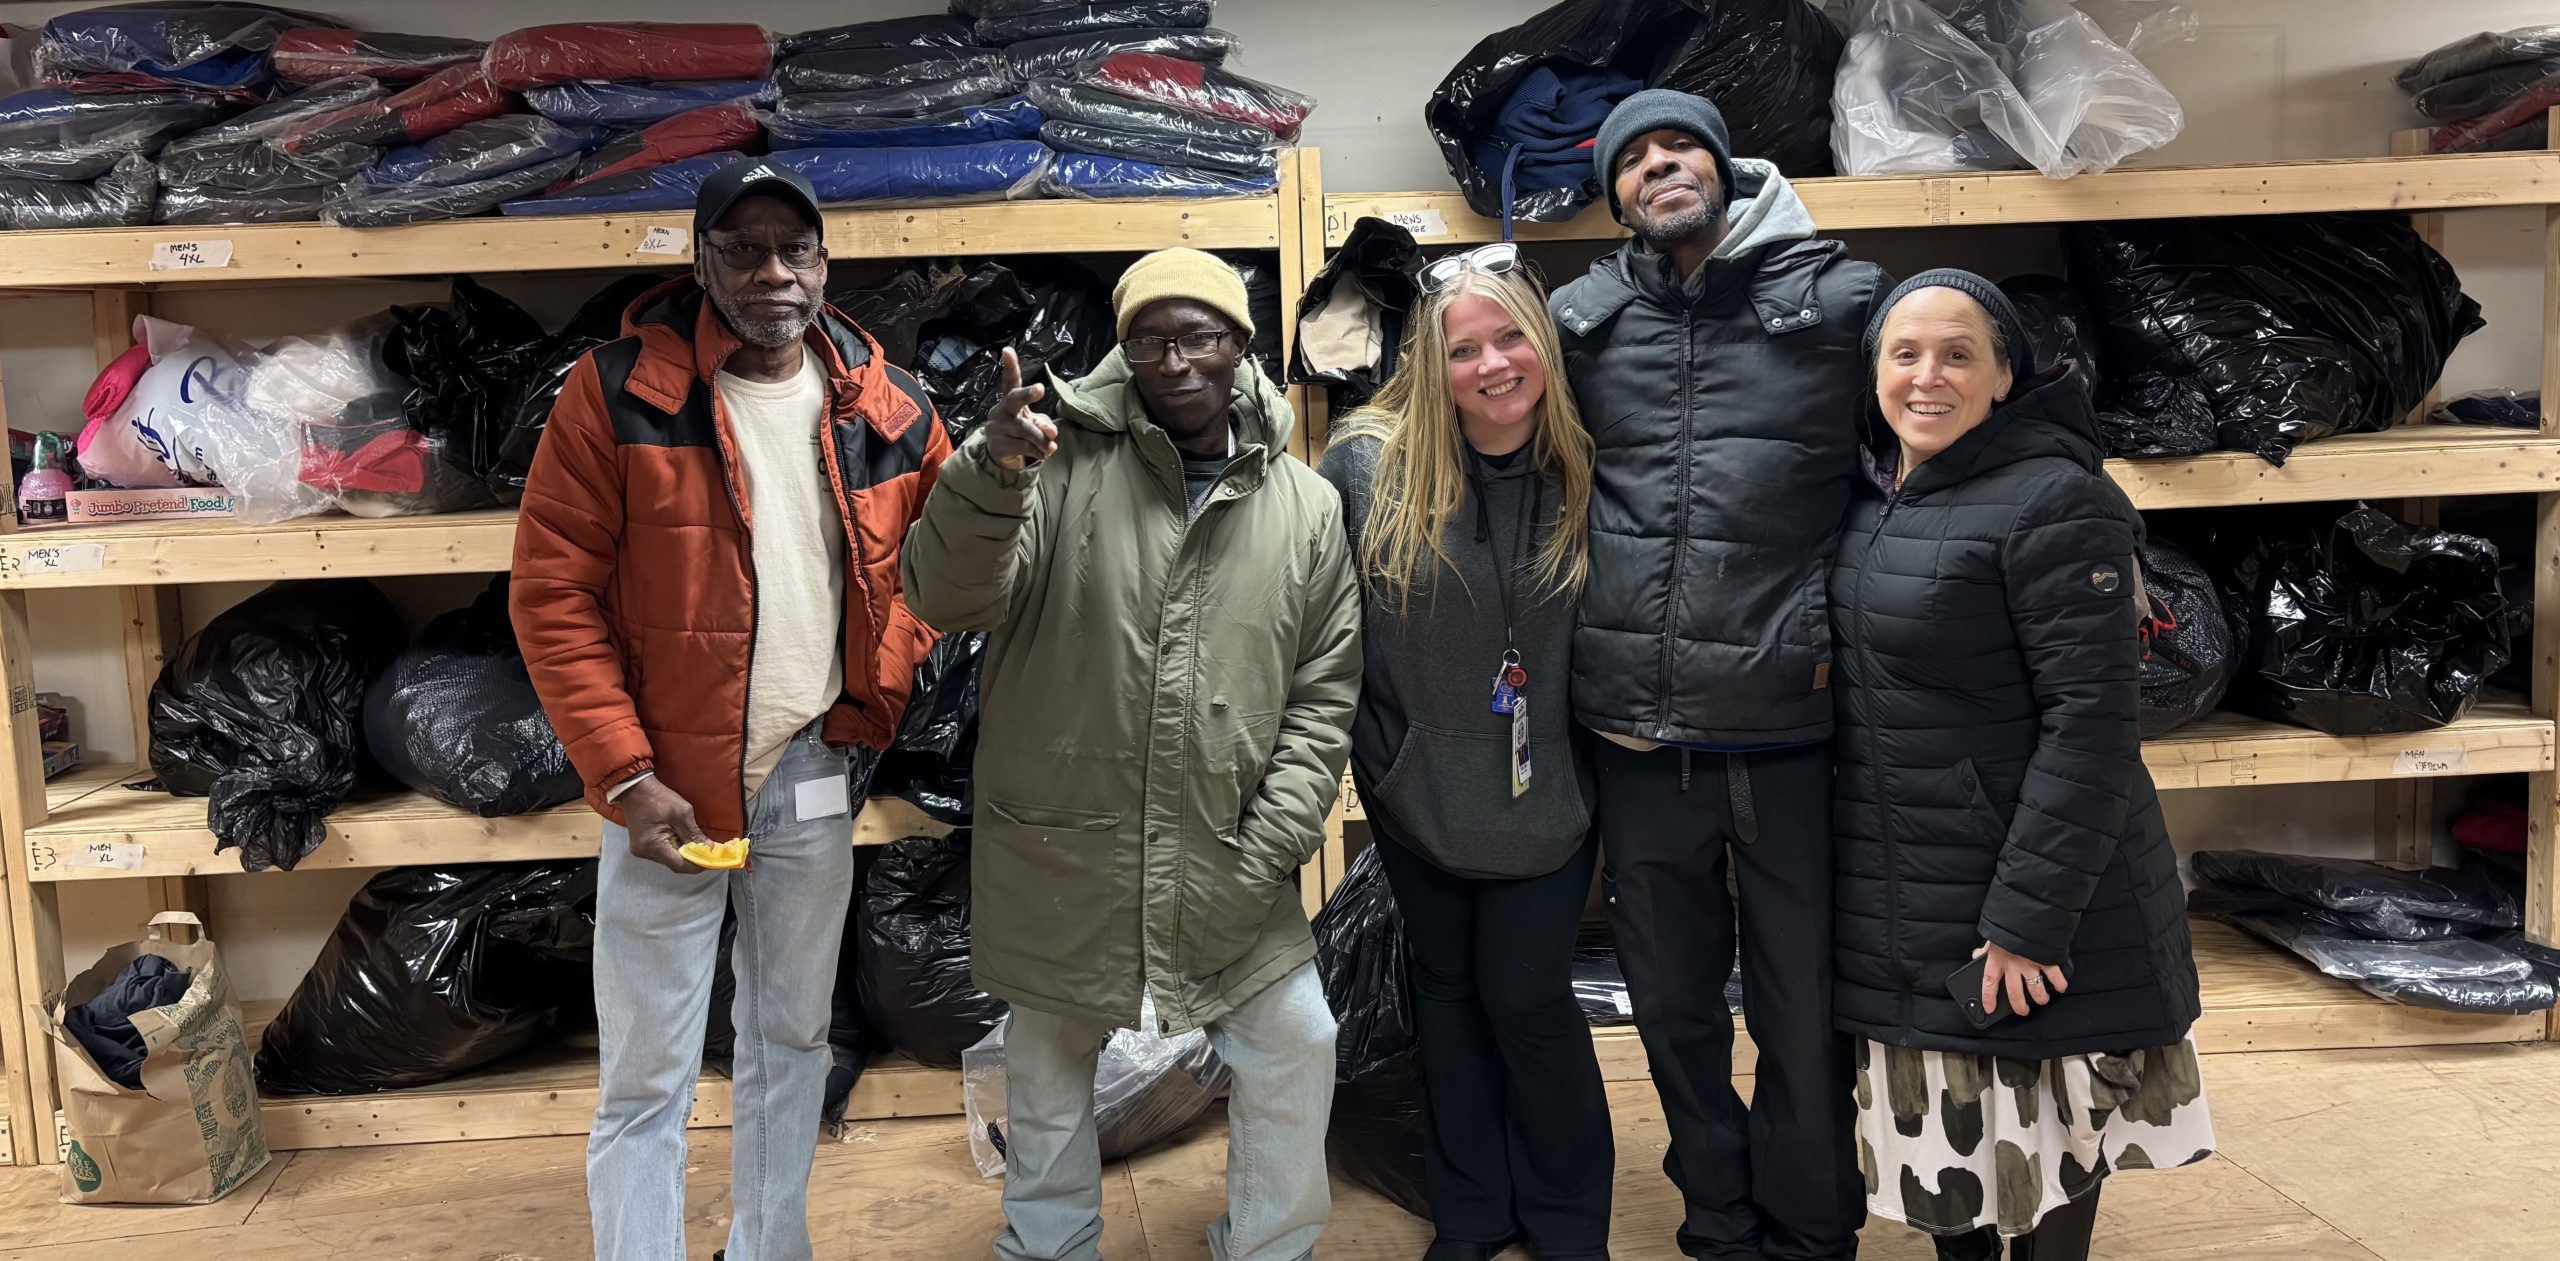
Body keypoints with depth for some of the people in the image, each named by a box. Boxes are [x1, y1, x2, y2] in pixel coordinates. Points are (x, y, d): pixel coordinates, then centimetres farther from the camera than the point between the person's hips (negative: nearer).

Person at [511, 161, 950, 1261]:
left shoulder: (888, 412, 0)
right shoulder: (617, 393, -10)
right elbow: (553, 596, -10)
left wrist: (883, 685, 1)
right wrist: (627, 779, -15)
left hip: (814, 777, 4)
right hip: (666, 785, -4)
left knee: (792, 1044, 19)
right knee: (647, 1080, 4)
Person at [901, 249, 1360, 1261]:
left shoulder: (1306, 507, 1)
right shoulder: (1062, 459, -7)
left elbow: (1325, 693, 3)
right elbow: (947, 600, -16)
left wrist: (1265, 852, -5)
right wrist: (989, 474, -35)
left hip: (1225, 864, 2)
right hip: (1057, 854, -1)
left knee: (1295, 1047, 8)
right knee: (1046, 1061, 16)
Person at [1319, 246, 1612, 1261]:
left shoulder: (1585, 470, -10)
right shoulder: (1368, 461, -14)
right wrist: (1369, 750, -5)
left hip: (1545, 800, -1)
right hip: (1419, 796, 1)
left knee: (1527, 998, 9)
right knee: (1448, 989, 17)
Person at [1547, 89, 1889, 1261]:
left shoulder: (1841, 300, 0)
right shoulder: (1580, 320, 6)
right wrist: (1590, 651, 10)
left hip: (1797, 735, -2)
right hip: (1637, 741, 2)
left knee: (1804, 1011, 10)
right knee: (1674, 1009, 16)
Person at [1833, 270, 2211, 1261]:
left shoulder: (2055, 502, -16)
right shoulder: (1870, 499, 7)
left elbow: (2091, 721, -20)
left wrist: (2028, 916, -21)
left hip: (2036, 891, -7)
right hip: (1901, 899, 7)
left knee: (2045, 1119, 10)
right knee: (1940, 1126, 18)